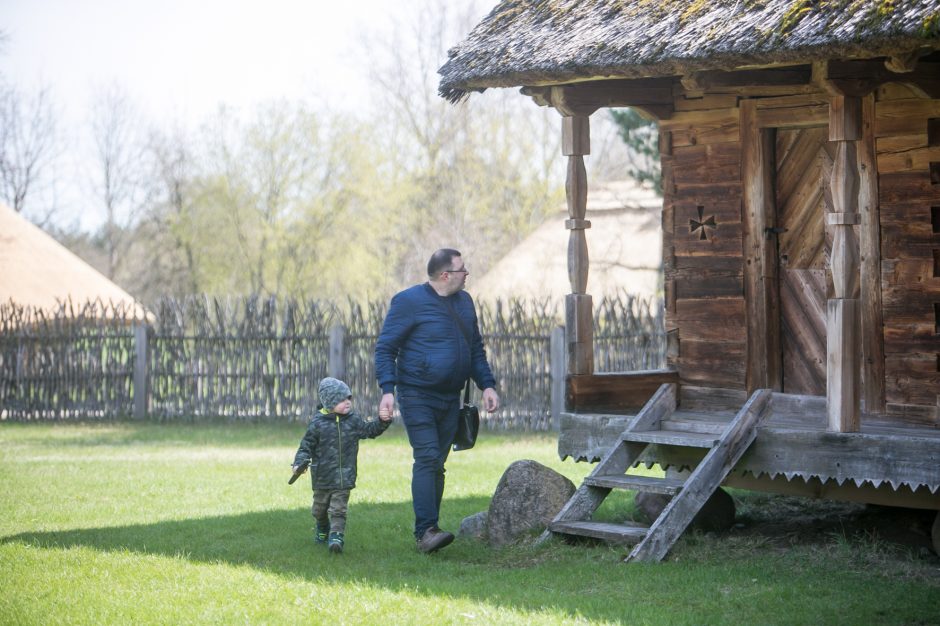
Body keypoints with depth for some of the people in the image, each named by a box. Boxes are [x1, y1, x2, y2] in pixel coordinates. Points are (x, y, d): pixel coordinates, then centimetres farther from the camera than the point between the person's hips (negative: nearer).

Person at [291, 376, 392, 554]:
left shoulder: (353, 419, 1)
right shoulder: (317, 423, -9)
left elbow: (369, 431, 13)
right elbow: (306, 446, -5)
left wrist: (382, 422, -3)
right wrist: (300, 463, -18)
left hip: (344, 477, 0)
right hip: (322, 477, 0)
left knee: (338, 509, -9)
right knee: (320, 508, 18)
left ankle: (336, 536, -13)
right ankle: (322, 530, 43)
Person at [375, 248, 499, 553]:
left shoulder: (464, 302, 13)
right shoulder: (409, 302, -8)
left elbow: (476, 348, 22)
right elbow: (385, 348, -7)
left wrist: (487, 385, 10)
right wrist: (387, 390, -18)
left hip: (450, 399, 7)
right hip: (417, 396, -6)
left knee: (437, 464, 8)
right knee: (427, 459, -16)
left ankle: (428, 532, 12)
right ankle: (426, 531, -20)